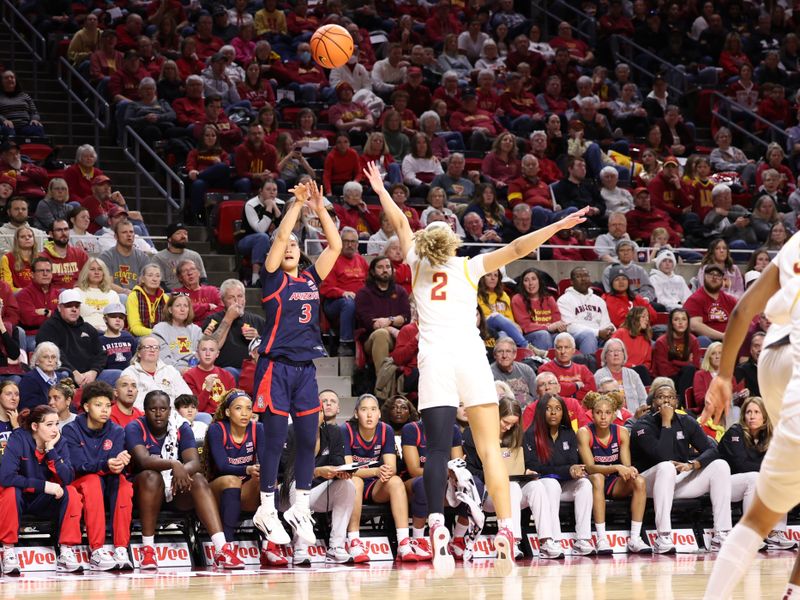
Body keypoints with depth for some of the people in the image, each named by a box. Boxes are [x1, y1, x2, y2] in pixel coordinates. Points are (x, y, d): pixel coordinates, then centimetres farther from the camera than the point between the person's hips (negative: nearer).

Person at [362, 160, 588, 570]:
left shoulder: (418, 266, 16)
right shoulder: (468, 268, 13)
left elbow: (401, 224, 32)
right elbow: (517, 248, 6)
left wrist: (381, 191, 44)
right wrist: (558, 226, 7)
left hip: (434, 361, 0)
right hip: (470, 356, 0)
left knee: (438, 450, -6)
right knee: (490, 449, -2)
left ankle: (437, 527, -24)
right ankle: (505, 530, -11)